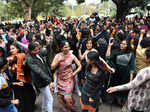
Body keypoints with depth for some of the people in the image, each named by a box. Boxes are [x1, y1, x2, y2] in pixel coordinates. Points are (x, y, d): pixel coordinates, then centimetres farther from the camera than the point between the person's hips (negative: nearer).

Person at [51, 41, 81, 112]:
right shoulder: (58, 56, -6)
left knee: (67, 97, -10)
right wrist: (58, 60, -22)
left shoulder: (72, 56, -8)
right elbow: (52, 67, -10)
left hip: (69, 78, -2)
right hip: (60, 78, 2)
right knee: (59, 96, 6)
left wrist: (74, 73, -11)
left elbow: (79, 66, -1)